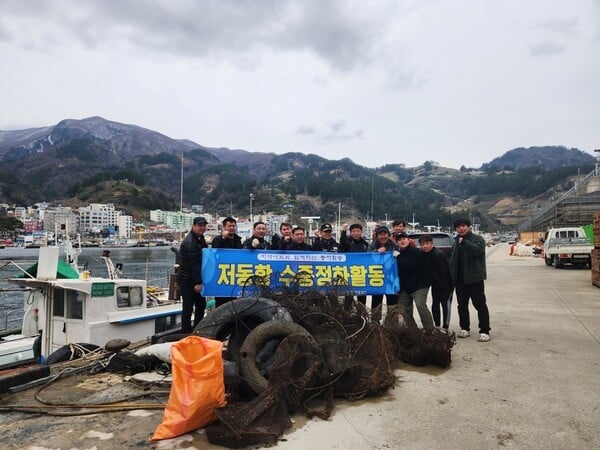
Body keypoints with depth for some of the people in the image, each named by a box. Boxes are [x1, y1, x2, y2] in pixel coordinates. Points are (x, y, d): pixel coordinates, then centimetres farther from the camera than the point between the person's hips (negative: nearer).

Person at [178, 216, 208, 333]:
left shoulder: (200, 239, 13)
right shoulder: (189, 242, -18)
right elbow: (194, 264, -22)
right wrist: (197, 282, -23)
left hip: (195, 278, 10)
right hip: (187, 279, -10)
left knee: (201, 304, 15)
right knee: (188, 307, -4)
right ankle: (186, 332, 5)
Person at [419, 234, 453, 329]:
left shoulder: (438, 254, -26)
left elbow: (444, 271, -24)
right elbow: (426, 270, 8)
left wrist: (445, 284, -21)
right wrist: (430, 281, 4)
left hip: (446, 283, -8)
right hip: (435, 284, 8)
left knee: (445, 304, -5)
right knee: (435, 304, 11)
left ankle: (445, 327, 2)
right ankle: (437, 325, 22)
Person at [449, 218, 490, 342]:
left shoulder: (477, 238, -4)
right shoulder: (456, 241, 18)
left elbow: (477, 249, -27)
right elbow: (452, 258, 23)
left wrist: (464, 242, -31)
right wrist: (452, 276, 15)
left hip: (474, 278, -7)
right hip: (460, 279, 7)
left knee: (480, 305, -2)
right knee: (462, 305, 12)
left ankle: (484, 331, 3)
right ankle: (465, 328, 23)